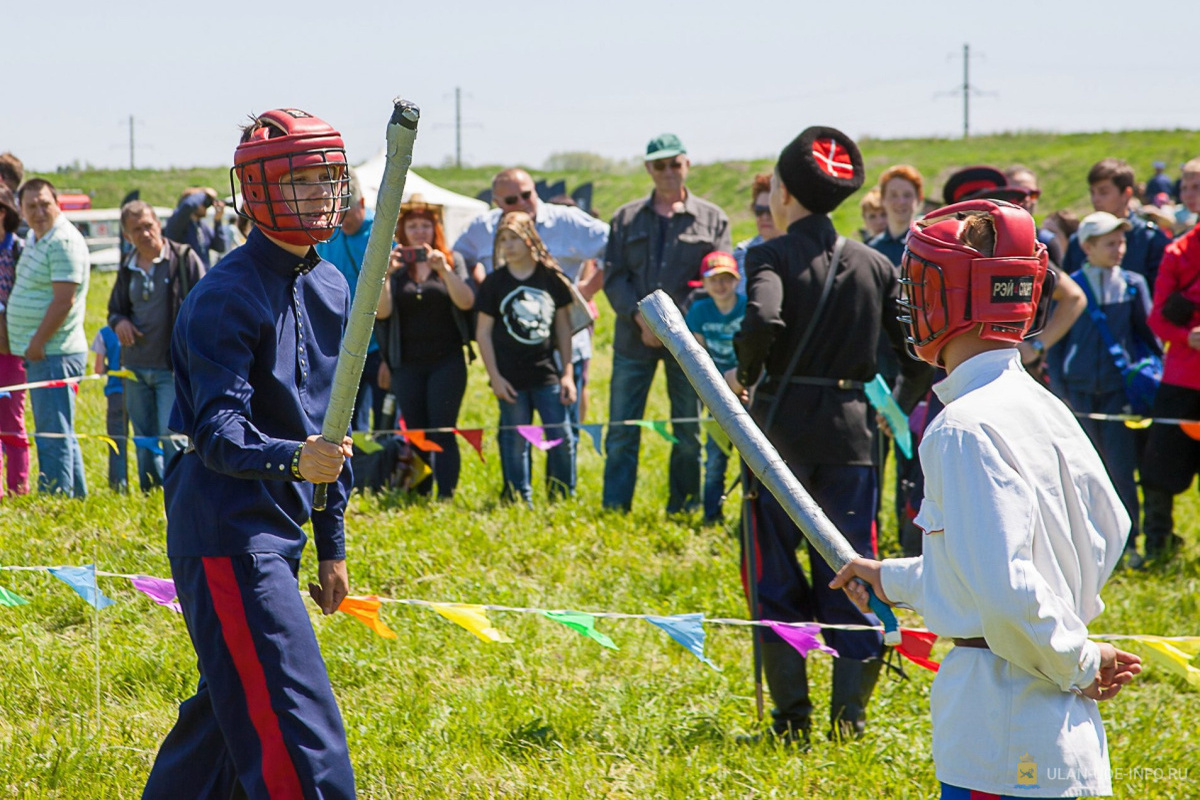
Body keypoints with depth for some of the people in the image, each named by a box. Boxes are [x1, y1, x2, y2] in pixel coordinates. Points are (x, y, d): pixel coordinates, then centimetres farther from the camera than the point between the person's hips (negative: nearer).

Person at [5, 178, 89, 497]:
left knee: (54, 435, -8)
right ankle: (77, 497, 23)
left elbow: (64, 300, -21)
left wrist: (37, 344, -16)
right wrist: (31, 347, 15)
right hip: (41, 353, 10)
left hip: (55, 354, -10)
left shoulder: (64, 242, -15)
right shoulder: (37, 241, 16)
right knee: (59, 434, 16)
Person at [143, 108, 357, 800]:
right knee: (300, 740, -15)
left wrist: (332, 543, 20)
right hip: (226, 537, -9)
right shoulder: (225, 299, -15)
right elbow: (218, 432, -23)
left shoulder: (331, 288, 12)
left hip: (279, 536, 9)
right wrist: (291, 459, -43)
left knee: (234, 711, 18)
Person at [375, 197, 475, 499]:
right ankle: (420, 498, 9)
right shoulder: (394, 265, 8)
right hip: (406, 365, 2)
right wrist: (386, 274, -17)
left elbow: (466, 302, -8)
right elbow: (381, 312, -3)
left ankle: (446, 497, -12)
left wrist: (444, 270, -20)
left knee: (443, 433, -10)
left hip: (446, 361, -2)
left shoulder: (452, 260, 6)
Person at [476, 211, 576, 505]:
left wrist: (567, 372, 6)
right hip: (511, 378, -1)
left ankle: (565, 500, 11)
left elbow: (563, 325, 9)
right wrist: (494, 376, -4)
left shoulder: (551, 278, 4)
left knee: (562, 438, -1)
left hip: (547, 373, 1)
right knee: (515, 442, 2)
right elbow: (483, 331, 2)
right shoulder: (494, 283, 0)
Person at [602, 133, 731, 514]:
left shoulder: (711, 219, 7)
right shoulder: (627, 219, 12)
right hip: (634, 338, 1)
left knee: (688, 432, 4)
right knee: (621, 431, -1)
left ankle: (683, 510, 13)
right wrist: (640, 317, -13)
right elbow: (613, 276, 4)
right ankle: (614, 510, 3)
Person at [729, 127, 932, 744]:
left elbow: (763, 322, -25)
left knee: (776, 575, 6)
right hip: (850, 431, 3)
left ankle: (792, 717, 3)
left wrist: (742, 376, -7)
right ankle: (849, 713, 1)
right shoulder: (874, 264, 6)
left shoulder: (772, 256, -6)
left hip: (781, 426, -3)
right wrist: (900, 404, 18)